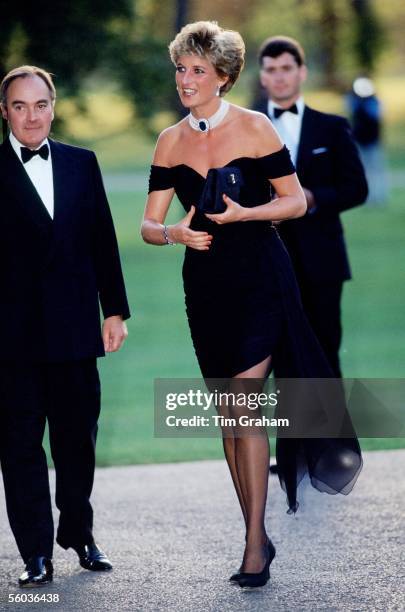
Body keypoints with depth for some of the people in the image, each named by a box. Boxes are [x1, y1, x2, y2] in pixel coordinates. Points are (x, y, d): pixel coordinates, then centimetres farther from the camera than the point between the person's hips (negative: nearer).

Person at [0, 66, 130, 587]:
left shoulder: (81, 164, 9)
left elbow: (102, 240, 12)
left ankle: (78, 532, 28)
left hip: (73, 328, 3)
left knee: (77, 437, 11)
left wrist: (114, 309, 8)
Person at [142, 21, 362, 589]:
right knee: (228, 415, 7)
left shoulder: (254, 128, -6)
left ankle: (255, 546, -11)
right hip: (206, 281, 5)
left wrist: (243, 213, -18)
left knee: (245, 408, -13)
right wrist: (175, 232, -14)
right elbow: (149, 225, 8)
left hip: (260, 277, -5)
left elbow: (296, 201, -3)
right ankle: (258, 535, 17)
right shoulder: (170, 142, 6)